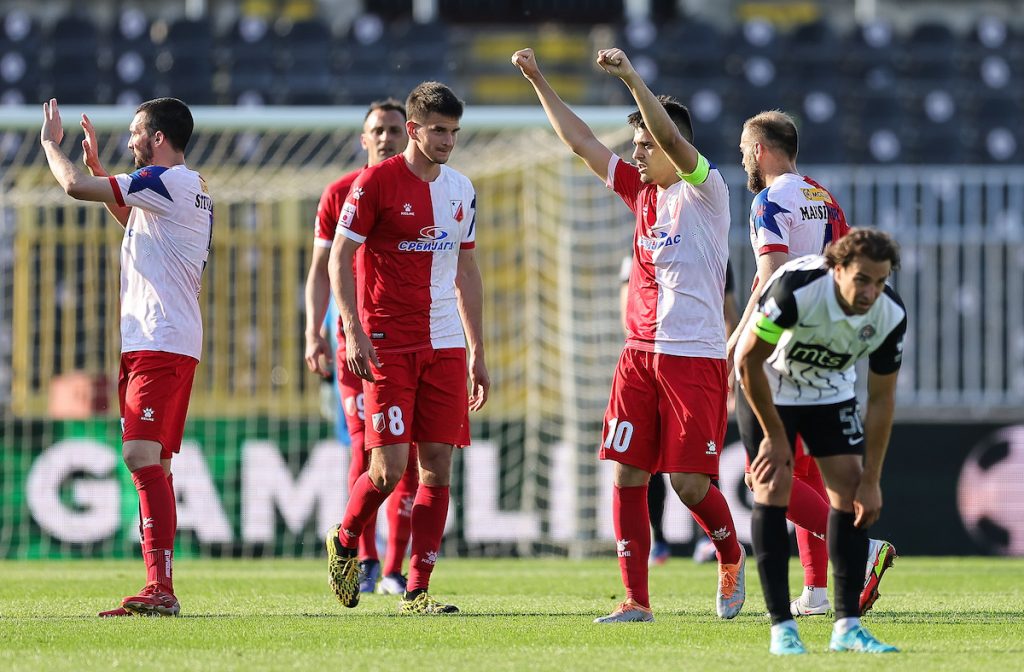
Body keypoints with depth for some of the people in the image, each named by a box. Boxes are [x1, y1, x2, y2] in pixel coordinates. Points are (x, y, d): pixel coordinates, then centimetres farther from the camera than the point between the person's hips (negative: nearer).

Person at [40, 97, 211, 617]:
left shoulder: (167, 182, -11)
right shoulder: (194, 190, 19)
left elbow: (76, 187, -14)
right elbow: (129, 218, 39)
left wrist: (50, 141, 5)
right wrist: (95, 164, 33)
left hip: (161, 344, -10)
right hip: (153, 342, 10)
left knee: (142, 456, -17)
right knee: (152, 464, 9)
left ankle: (160, 587, -24)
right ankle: (159, 591, 9)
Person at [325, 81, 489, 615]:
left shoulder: (460, 190, 12)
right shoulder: (375, 182, -6)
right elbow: (339, 257, -5)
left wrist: (477, 352, 17)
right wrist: (354, 331, -15)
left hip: (445, 347, 5)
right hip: (387, 345, -5)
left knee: (438, 465, -1)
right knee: (389, 466, -11)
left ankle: (417, 591, 3)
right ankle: (345, 541, 18)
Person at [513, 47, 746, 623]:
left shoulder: (704, 189, -5)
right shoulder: (642, 191, 14)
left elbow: (673, 139, -23)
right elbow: (582, 142, 19)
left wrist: (633, 78, -32)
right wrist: (539, 80, 17)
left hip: (695, 356, -7)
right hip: (640, 354, 7)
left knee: (690, 481, -7)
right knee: (627, 473, -2)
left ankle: (732, 559, 22)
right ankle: (636, 600, 1)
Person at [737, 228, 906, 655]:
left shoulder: (890, 315, -23)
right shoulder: (795, 288, -36)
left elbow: (881, 398, -11)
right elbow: (748, 360, -26)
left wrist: (871, 481, -12)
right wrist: (775, 436, -19)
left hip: (831, 391, 4)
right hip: (769, 386, -4)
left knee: (851, 490, -6)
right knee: (774, 489, -14)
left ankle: (847, 626, -2)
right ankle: (781, 627, -11)